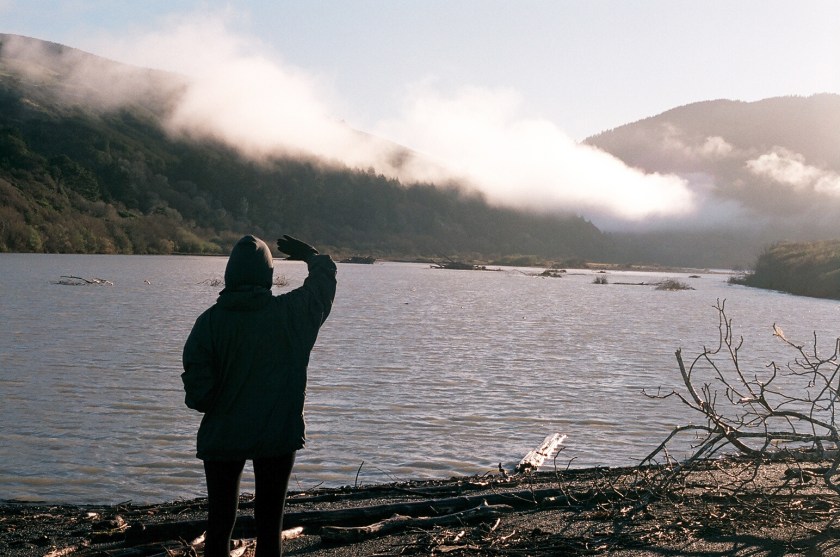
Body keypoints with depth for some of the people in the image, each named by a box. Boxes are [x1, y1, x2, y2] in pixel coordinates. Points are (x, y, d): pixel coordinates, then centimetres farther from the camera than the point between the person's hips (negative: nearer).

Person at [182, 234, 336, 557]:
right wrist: (312, 256, 30)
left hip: (222, 437, 0)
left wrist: (210, 404, 9)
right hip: (279, 435, 0)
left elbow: (197, 388, -13)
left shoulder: (210, 320, -10)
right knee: (270, 524, 9)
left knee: (219, 523, 12)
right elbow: (325, 279, 11)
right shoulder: (292, 312, -8)